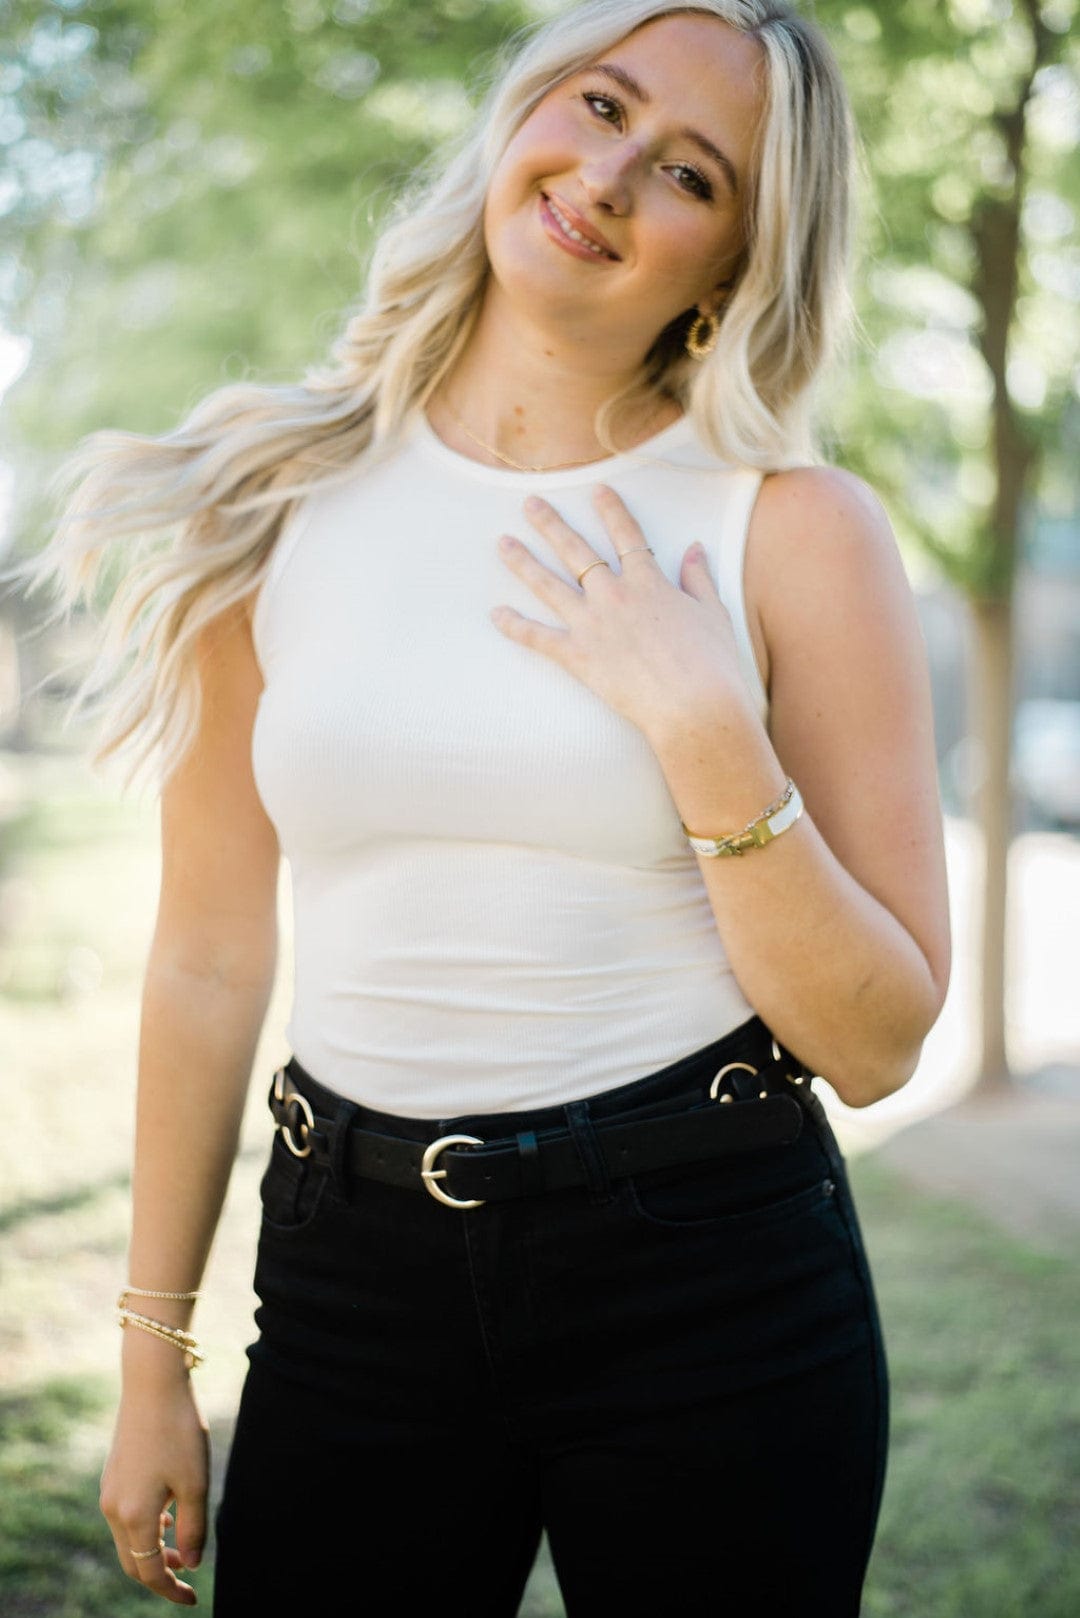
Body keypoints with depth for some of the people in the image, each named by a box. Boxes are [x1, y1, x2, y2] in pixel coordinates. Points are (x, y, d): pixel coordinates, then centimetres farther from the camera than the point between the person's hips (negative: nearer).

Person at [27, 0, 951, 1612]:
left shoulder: (797, 529, -6)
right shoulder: (278, 502, 0)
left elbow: (878, 1044, -6)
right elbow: (210, 959, 5)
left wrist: (707, 727, -19)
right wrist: (153, 1357, 9)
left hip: (709, 1278, -1)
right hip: (352, 1269, 2)